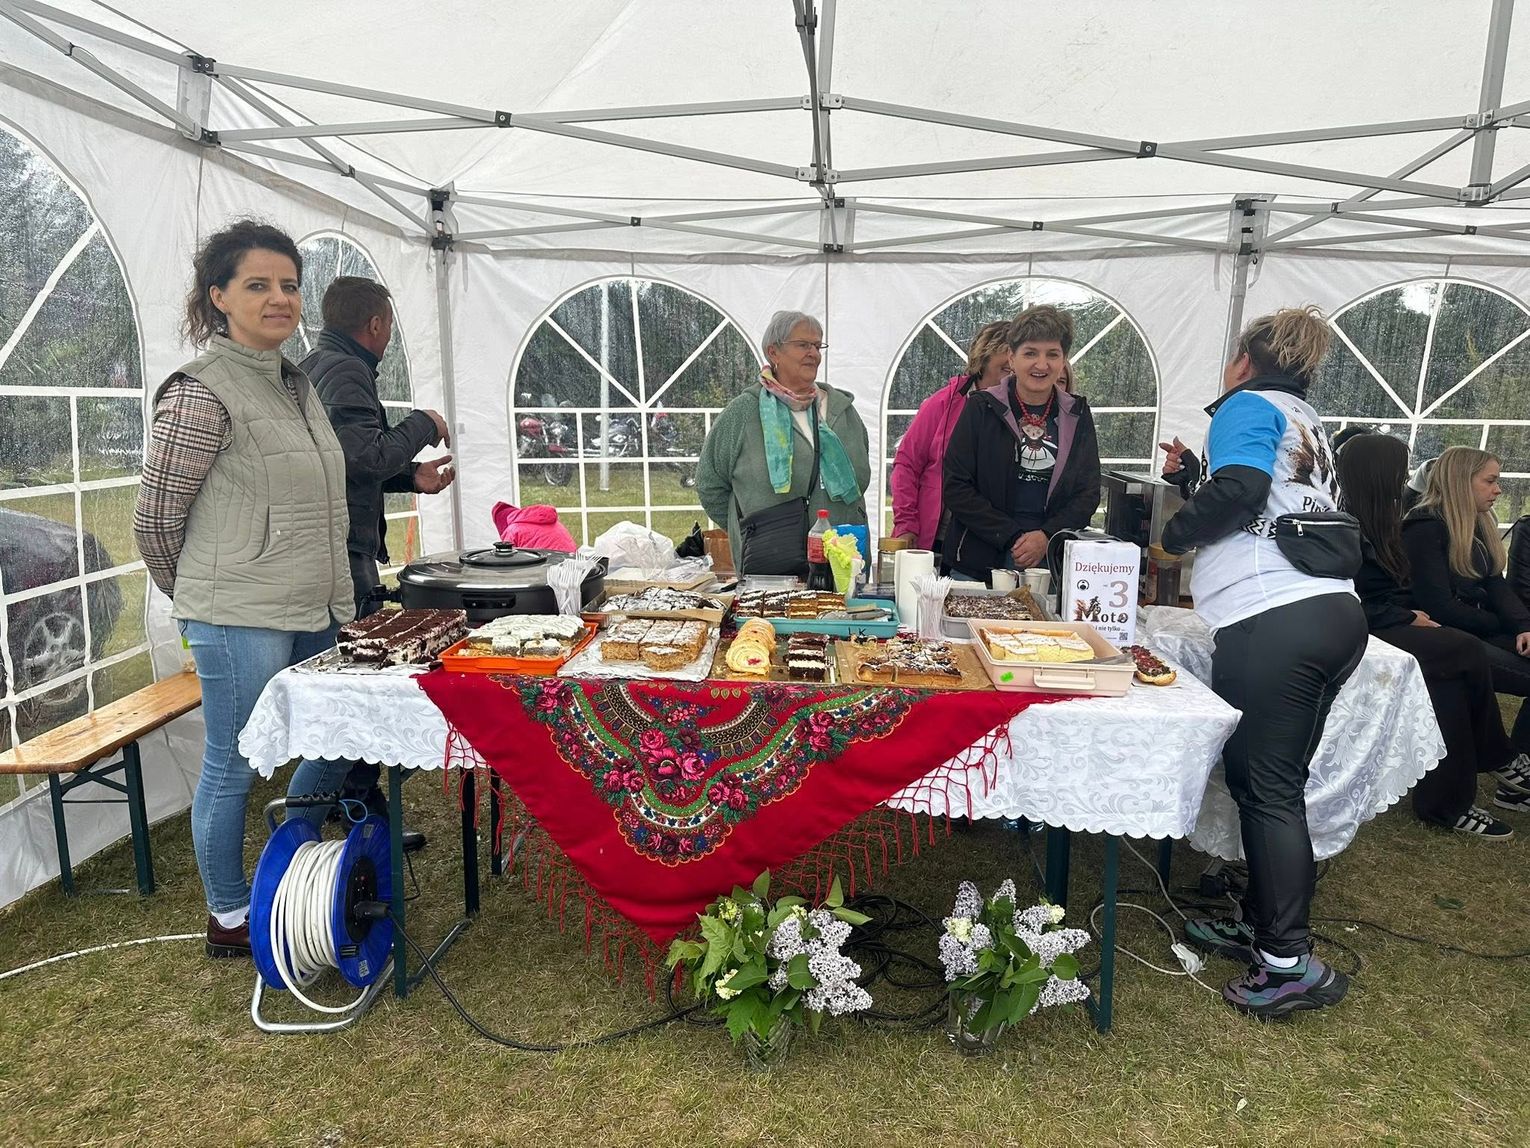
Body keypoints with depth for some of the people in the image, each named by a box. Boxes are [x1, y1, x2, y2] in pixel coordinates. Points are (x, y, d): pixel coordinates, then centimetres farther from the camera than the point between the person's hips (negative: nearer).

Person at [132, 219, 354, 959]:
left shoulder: (295, 383, 12)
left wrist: (334, 593, 17)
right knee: (233, 769, 6)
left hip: (316, 613, 9)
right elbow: (155, 518, -9)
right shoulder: (202, 393, -13)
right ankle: (229, 919, 26)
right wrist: (197, 597, 4)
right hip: (241, 621, -8)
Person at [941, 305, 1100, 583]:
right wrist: (1011, 538, -13)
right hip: (980, 561, -2)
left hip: (1054, 561, 2)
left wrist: (1047, 537, -11)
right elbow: (956, 487, -6)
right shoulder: (981, 408, 0)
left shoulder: (1077, 415, 8)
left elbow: (1089, 492, 7)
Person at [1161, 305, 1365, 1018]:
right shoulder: (1308, 424, 27)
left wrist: (1173, 537, -1)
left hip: (1271, 621, -9)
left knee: (1265, 787, -3)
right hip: (1336, 614, 9)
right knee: (1276, 782, 14)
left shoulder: (1248, 405, 2)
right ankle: (1263, 926, 24)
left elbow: (1240, 487, -16)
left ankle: (1291, 964, 2)